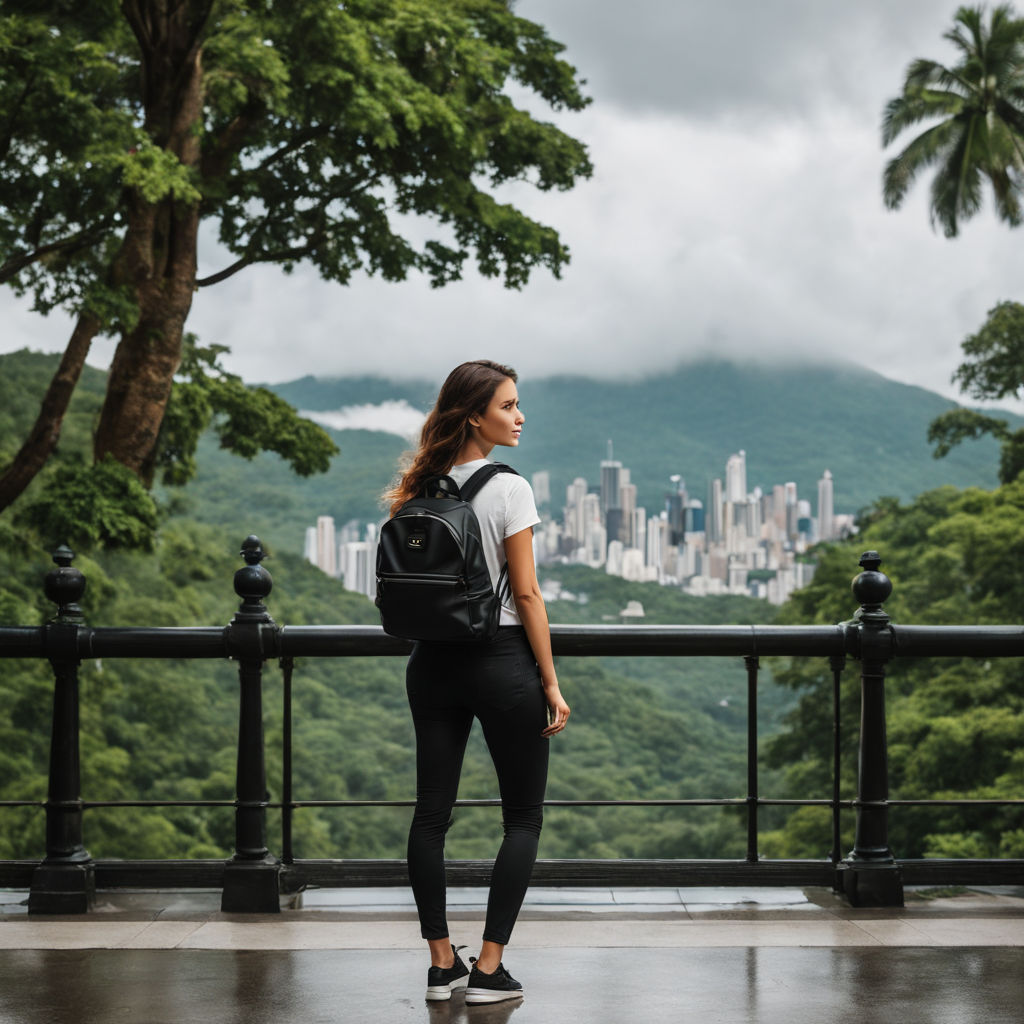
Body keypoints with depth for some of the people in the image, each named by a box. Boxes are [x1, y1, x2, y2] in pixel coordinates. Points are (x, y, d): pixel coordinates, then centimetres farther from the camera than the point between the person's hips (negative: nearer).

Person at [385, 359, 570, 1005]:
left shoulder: (422, 491, 4)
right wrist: (551, 684, -7)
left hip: (434, 662, 5)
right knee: (524, 817, 6)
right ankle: (489, 970, 2)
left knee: (432, 814, 8)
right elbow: (526, 596, -12)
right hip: (503, 661, -5)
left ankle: (443, 964, 12)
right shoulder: (508, 489, -12)